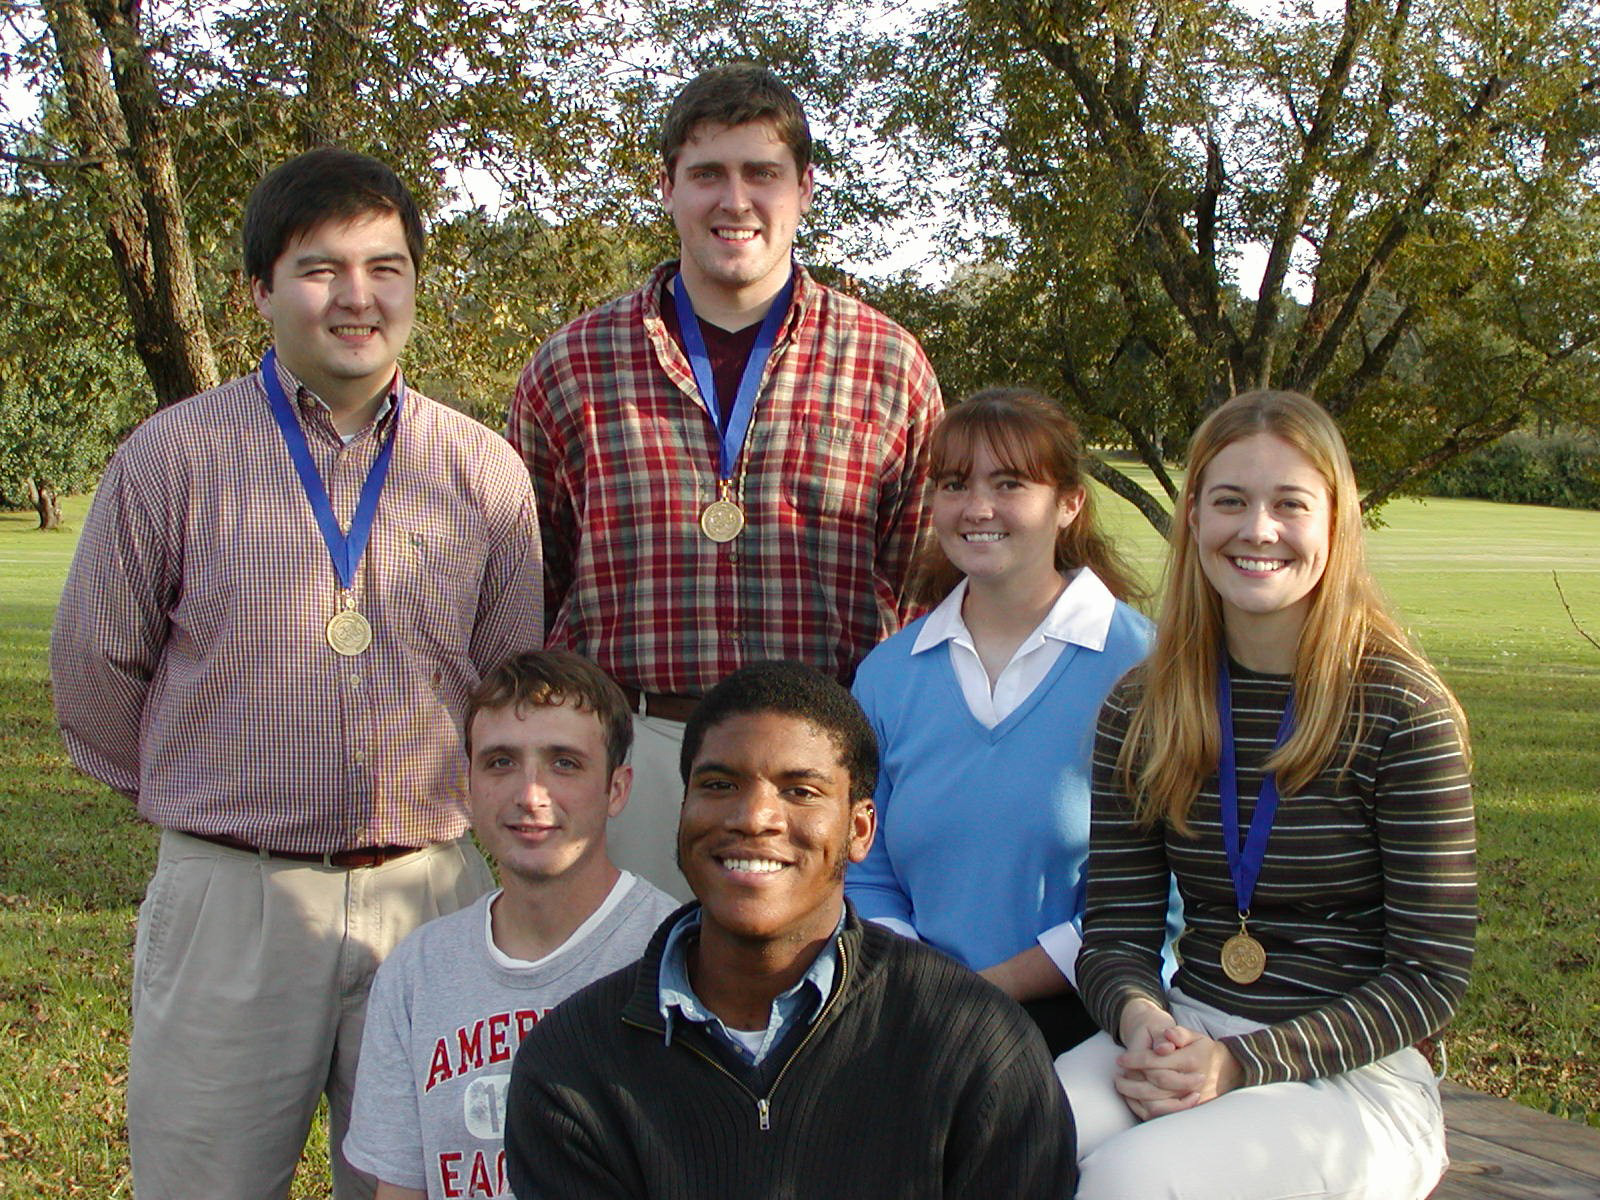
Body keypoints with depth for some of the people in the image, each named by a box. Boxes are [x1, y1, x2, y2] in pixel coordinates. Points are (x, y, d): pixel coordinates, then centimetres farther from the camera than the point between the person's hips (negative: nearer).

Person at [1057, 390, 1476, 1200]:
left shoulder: (1402, 714, -8)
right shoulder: (1140, 712, 4)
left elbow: (1431, 976, -8)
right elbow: (1117, 930, 6)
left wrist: (1243, 1062, -18)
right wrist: (1141, 1017, -18)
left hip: (1353, 1075, -3)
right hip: (1183, 1041, 3)